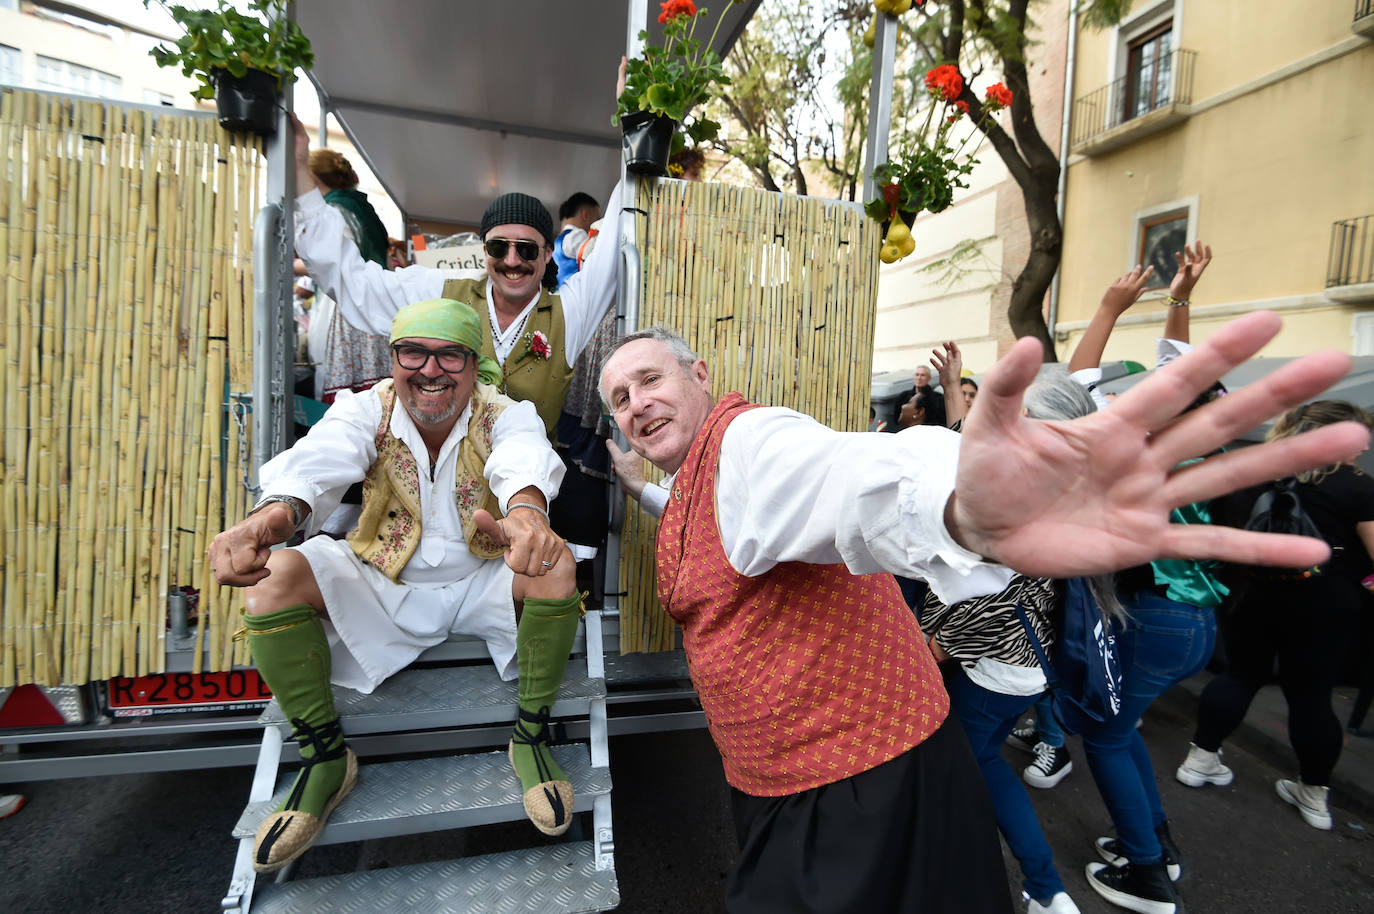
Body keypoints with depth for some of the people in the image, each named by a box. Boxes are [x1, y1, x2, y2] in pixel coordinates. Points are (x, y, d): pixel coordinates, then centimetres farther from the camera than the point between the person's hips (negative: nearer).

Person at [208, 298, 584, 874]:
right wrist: (276, 513, -53)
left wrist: (526, 510, -61)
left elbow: (524, 458, -36)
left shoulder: (506, 416, -11)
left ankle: (530, 737, -10)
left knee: (555, 564, -31)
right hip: (385, 586, 2)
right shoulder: (366, 410, -5)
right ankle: (326, 758, 0)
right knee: (273, 581, -20)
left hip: (483, 585, -1)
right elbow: (322, 457, -28)